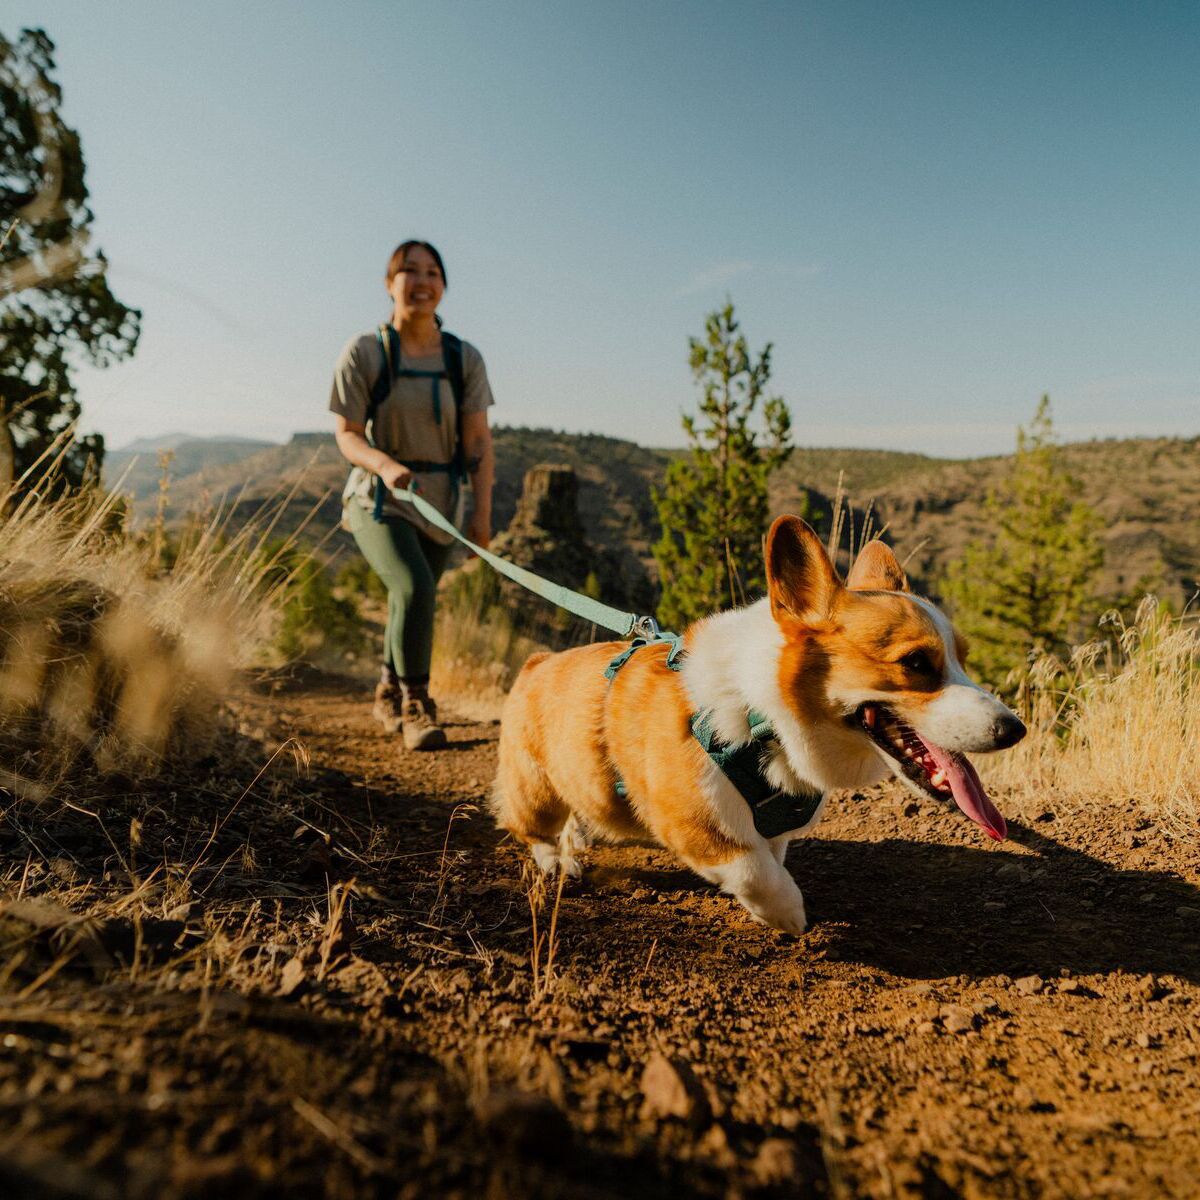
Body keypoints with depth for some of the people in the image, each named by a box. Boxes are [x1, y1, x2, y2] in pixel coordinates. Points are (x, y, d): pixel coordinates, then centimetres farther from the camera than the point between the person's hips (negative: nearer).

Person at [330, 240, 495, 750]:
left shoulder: (465, 359, -1)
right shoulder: (364, 352, -7)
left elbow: (478, 440, -3)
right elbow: (347, 435, -8)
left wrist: (482, 512, -10)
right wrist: (384, 464, -29)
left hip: (440, 502, 4)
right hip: (378, 498, -3)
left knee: (414, 601, 14)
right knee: (413, 589, -26)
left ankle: (389, 693, 39)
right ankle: (415, 704, -10)